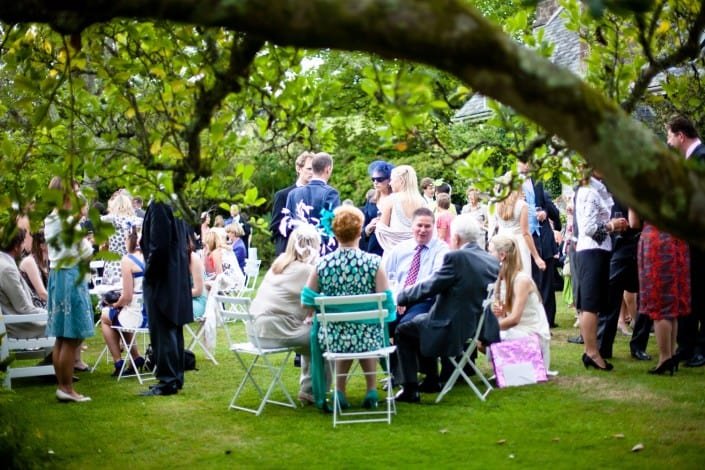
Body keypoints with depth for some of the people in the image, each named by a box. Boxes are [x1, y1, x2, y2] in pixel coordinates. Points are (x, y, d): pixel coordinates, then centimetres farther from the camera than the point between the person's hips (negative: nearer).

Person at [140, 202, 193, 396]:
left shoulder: (159, 204, -19)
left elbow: (159, 244, -22)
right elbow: (187, 239, 15)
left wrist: (149, 273, -11)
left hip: (161, 278, -9)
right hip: (179, 276, 9)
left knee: (162, 331, -3)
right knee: (173, 329, 14)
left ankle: (167, 382, 0)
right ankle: (175, 378, 21)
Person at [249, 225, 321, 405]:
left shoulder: (278, 263, 12)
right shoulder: (306, 270, -10)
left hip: (257, 331, 8)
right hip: (278, 331, -8)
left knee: (311, 333, 24)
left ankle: (308, 388, 30)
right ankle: (311, 391, 11)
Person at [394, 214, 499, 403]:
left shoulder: (456, 258, -19)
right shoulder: (493, 261, 4)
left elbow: (429, 287, -15)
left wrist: (401, 296, 2)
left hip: (454, 331, -8)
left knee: (403, 331, 10)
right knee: (420, 319, 30)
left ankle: (410, 390, 9)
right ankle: (431, 379, 35)